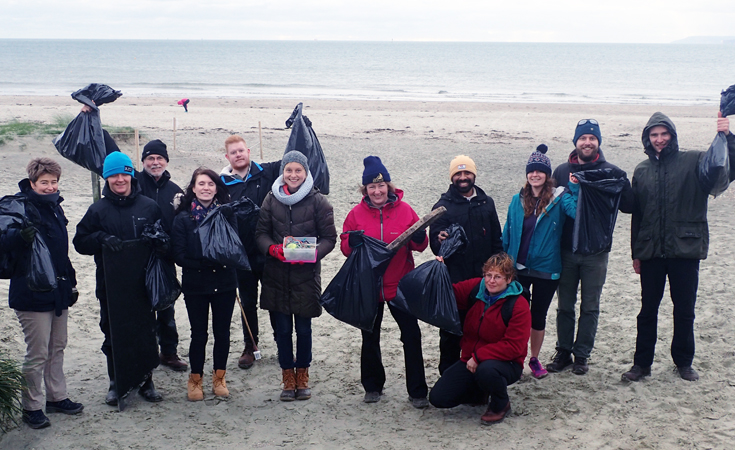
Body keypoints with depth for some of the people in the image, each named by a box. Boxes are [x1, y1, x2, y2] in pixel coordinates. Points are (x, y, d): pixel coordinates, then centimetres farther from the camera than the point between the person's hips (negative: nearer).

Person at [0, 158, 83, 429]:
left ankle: (57, 397, 29)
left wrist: (70, 282, 20)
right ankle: (31, 407, 12)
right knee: (37, 354, -1)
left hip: (58, 291, 8)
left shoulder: (55, 206, 12)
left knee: (57, 348, 16)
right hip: (32, 293, -8)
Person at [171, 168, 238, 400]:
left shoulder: (226, 214, 1)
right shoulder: (183, 218, -3)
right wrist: (205, 264, -20)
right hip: (195, 284, -1)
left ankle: (219, 378, 25)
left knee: (222, 332, 9)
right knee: (199, 334, 5)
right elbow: (179, 255, -8)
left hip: (224, 282, 2)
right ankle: (195, 380, 22)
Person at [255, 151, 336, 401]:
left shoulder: (318, 201, -2)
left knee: (303, 328, 6)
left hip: (306, 275, -2)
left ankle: (302, 376, 23)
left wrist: (313, 253, -19)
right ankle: (288, 378, 19)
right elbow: (261, 232, 7)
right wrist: (272, 248, -13)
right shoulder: (271, 199, 5)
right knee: (282, 329, 6)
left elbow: (329, 237, -1)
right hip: (276, 275, 2)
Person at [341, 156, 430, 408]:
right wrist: (352, 242, -20)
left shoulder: (404, 210, -2)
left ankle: (417, 392, 9)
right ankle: (372, 387, 32)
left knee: (412, 337, -1)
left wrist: (419, 238, -21)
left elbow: (420, 246, 2)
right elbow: (344, 247, 3)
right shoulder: (357, 213, 0)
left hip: (401, 286, -1)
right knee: (370, 339, 14)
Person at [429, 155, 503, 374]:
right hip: (454, 278, -3)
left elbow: (496, 238, 13)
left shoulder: (486, 203, 11)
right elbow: (434, 240, -4)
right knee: (451, 329, 1)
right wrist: (440, 241, -28)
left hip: (483, 277, 3)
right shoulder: (443, 206, 1)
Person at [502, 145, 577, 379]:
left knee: (538, 316, 11)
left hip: (546, 270, -2)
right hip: (518, 269, 2)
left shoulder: (559, 198, -5)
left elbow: (577, 212, -24)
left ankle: (534, 359, 27)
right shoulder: (518, 200, 3)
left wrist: (575, 189, -30)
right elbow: (507, 233, 8)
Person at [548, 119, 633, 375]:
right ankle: (563, 352, 23)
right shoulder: (562, 171, 4)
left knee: (590, 307, 8)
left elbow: (629, 206, -8)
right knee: (564, 306, 11)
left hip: (596, 252, -1)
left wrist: (621, 182, -23)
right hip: (566, 250, 2)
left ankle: (582, 355, 18)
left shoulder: (610, 172, -2)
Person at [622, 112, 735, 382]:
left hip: (685, 250, -2)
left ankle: (683, 362, 24)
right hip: (651, 252, 2)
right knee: (648, 310, 9)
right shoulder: (642, 171, 9)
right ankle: (642, 363, 19)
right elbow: (636, 215, 11)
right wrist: (636, 253, 10)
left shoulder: (694, 162, -1)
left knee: (685, 310, 9)